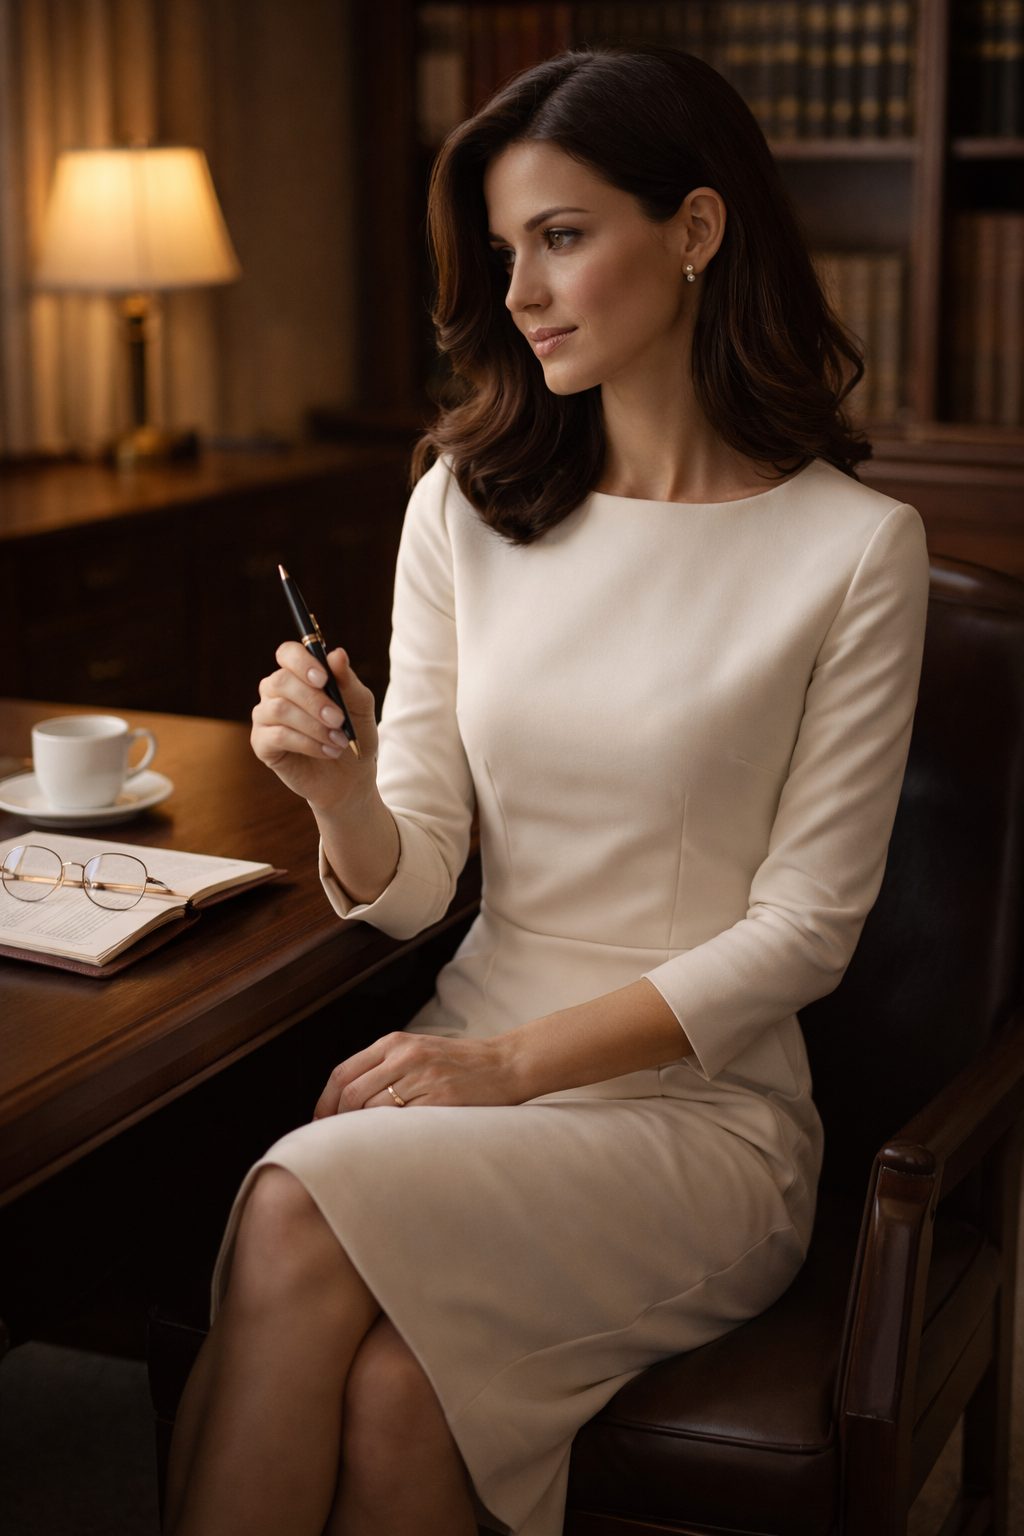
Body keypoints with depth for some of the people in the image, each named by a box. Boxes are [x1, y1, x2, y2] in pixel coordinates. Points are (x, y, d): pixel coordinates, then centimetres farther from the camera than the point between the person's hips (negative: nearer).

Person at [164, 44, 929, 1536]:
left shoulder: (855, 546, -6)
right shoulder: (467, 504, 6)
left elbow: (804, 925, -6)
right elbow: (411, 886, 4)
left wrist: (520, 1059, -15)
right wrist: (341, 795, -19)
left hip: (703, 1108, -3)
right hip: (470, 1059, 3)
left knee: (300, 1209, -29)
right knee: (395, 1393, -29)